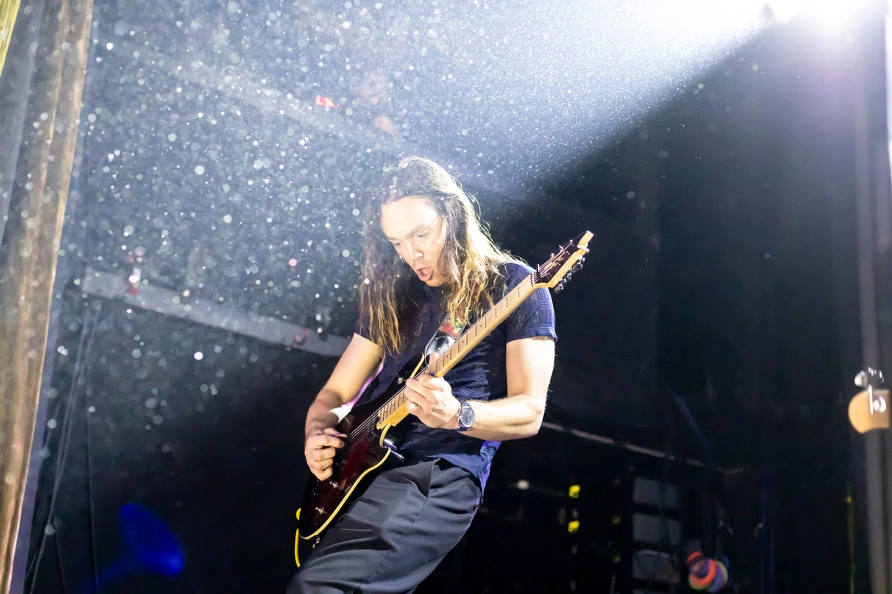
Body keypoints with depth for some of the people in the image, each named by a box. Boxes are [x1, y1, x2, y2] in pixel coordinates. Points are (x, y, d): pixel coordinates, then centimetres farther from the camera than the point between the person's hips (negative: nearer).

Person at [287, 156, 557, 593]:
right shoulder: (393, 294, 16)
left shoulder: (513, 285, -1)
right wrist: (316, 436, -3)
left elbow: (529, 412, -7)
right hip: (369, 465, 7)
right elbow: (335, 392, 19)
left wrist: (455, 415, -25)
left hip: (441, 473, -7)